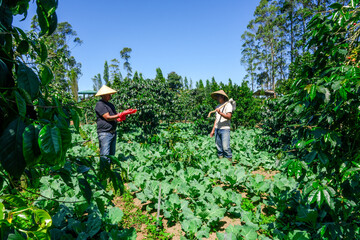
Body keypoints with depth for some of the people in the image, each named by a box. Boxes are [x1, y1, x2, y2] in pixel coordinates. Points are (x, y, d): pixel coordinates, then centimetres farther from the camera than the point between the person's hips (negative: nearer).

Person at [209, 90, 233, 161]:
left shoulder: (228, 105, -3)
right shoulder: (218, 106, 18)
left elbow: (229, 117, -16)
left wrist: (220, 113, -31)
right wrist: (213, 130, 18)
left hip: (225, 129, -6)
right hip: (217, 129, 7)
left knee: (225, 147, -12)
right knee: (219, 147, 7)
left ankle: (229, 160, -1)